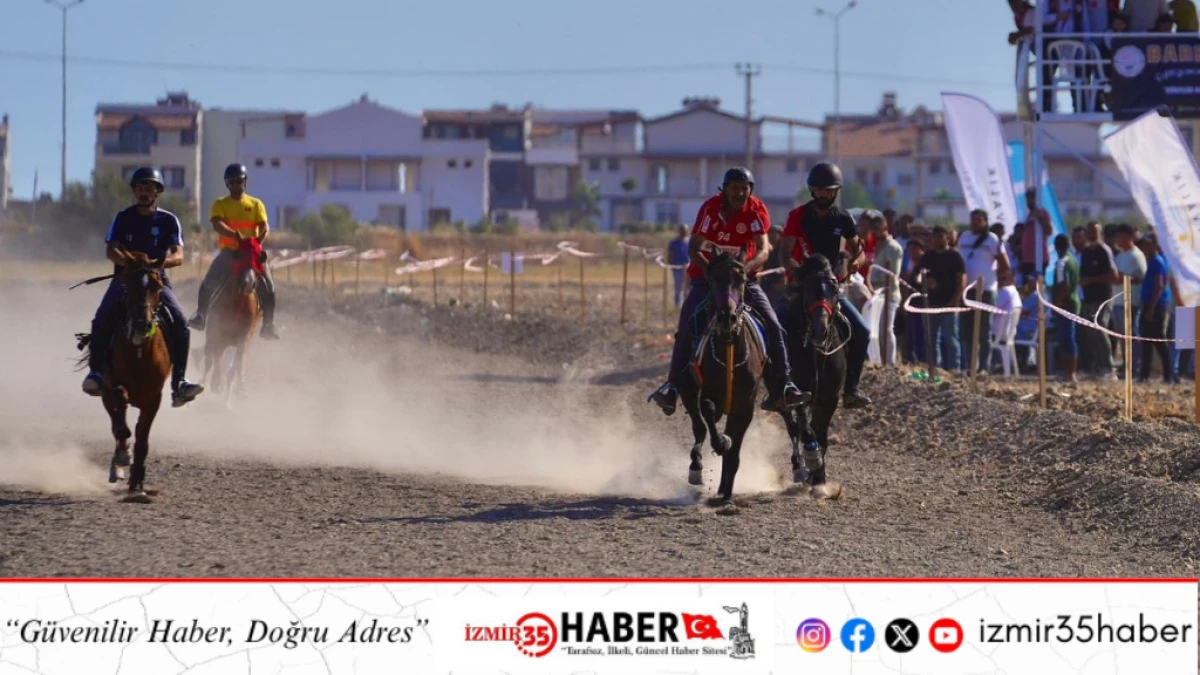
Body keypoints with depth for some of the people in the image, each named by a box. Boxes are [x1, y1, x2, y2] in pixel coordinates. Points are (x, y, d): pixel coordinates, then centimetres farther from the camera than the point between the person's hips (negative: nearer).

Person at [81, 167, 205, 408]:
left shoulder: (168, 221, 5)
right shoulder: (123, 218, 6)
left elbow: (178, 256, -6)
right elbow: (111, 250, -4)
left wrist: (164, 261, -29)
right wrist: (128, 261, -26)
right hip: (124, 277, 0)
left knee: (180, 324, -22)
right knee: (101, 322, -26)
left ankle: (179, 384, -19)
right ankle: (96, 372, -10)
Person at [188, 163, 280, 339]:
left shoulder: (255, 204, 10)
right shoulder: (220, 204, 7)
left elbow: (265, 227, -3)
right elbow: (217, 224, -12)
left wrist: (259, 240, -25)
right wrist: (235, 235, -31)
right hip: (229, 251, 0)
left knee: (268, 286, -15)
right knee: (208, 283, -17)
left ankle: (268, 324, -5)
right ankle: (201, 315, 0)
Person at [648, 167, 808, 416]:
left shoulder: (756, 210, -10)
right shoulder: (710, 208, -12)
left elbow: (763, 250, -19)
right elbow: (693, 249, -13)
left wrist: (747, 267, -39)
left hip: (743, 277, 2)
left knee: (773, 328, -11)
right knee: (687, 328, -17)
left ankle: (782, 386, -6)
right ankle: (672, 387, -12)